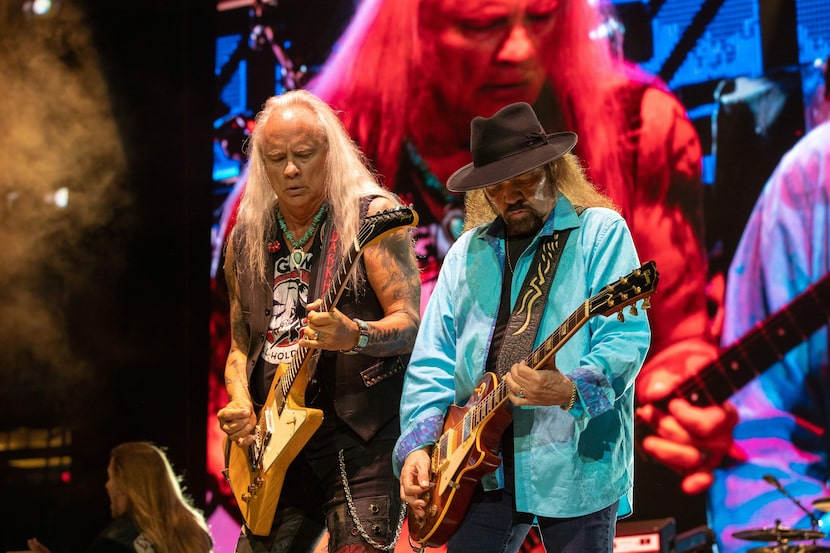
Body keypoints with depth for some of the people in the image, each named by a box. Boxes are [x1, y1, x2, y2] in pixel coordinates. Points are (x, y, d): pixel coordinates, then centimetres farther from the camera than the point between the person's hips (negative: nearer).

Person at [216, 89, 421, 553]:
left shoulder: (372, 216, -5)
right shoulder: (246, 240, 12)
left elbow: (411, 323, -12)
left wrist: (354, 336, -32)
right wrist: (239, 405, -1)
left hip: (362, 434, -6)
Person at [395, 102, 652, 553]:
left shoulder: (600, 232, -1)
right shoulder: (468, 251, 14)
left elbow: (627, 339, -13)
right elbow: (432, 359, 13)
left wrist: (570, 391, -30)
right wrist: (418, 443, -1)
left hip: (572, 462, -4)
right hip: (483, 466, 5)